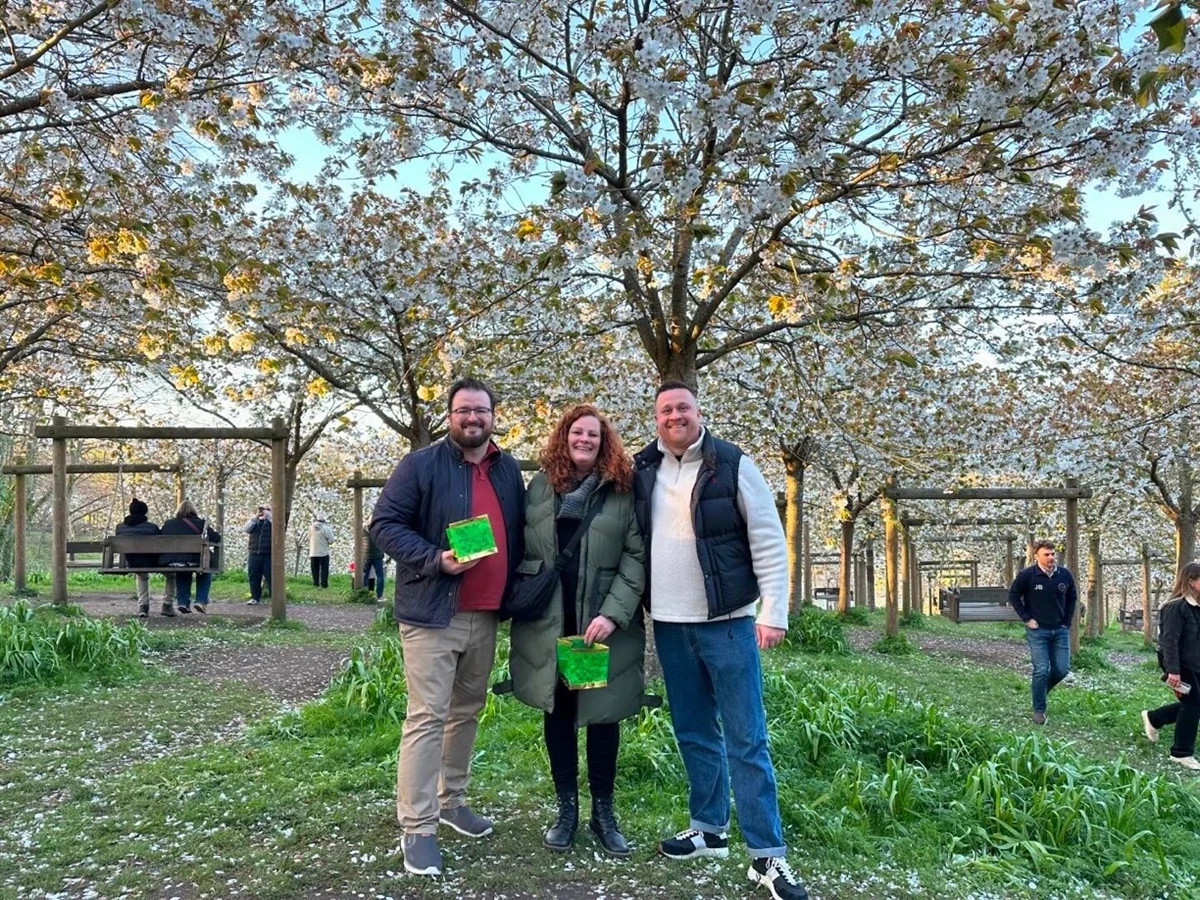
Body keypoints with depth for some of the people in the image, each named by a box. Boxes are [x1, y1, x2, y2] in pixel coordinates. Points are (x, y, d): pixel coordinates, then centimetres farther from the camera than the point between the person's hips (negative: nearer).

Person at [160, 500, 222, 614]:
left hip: (169, 563, 3)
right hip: (192, 562, -3)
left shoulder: (168, 523, 11)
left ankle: (183, 602, 28)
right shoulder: (199, 523, 2)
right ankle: (201, 601, 19)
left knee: (182, 570, 37)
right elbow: (216, 538, 2)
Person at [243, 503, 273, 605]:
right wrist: (255, 517, -6)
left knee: (271, 577, -5)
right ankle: (255, 597, 14)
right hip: (254, 554, 4)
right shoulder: (255, 522, 17)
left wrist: (268, 515, -12)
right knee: (254, 577, 5)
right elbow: (245, 529, 1)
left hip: (268, 555, -4)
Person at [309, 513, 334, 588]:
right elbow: (331, 540, -12)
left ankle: (315, 583, 13)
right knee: (324, 569, 3)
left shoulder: (311, 527, -2)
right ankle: (323, 583, 0)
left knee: (315, 569, 12)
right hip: (323, 553, -3)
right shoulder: (326, 528, -14)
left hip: (313, 553, 3)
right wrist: (331, 530, 4)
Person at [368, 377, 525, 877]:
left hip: (486, 615, 6)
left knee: (468, 710, 17)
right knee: (427, 717, -5)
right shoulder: (421, 465, -6)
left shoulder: (509, 471, 11)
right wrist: (435, 559, -21)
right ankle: (418, 827, 3)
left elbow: (519, 534, 20)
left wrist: (514, 589, 9)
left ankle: (451, 800, 33)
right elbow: (384, 525, -9)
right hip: (432, 613, -6)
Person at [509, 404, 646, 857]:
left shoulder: (623, 490, -2)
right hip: (549, 623, 2)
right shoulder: (539, 487, 7)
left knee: (603, 714, 6)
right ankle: (567, 808, 23)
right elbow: (521, 548, 10)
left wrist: (613, 613, -16)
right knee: (557, 712, 9)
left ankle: (603, 810, 21)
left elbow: (636, 557, -6)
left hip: (604, 623, -2)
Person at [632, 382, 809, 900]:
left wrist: (773, 612, -13)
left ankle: (767, 856, 4)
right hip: (669, 625, 5)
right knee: (694, 734, 15)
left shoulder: (733, 466, -6)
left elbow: (769, 542, -7)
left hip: (726, 622, -4)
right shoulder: (642, 471, 6)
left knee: (747, 740, -2)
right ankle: (709, 828, 29)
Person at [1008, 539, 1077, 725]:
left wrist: (1067, 621, 7)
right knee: (1041, 670, -7)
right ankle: (1039, 710, 7)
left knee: (1062, 669, 3)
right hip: (1037, 631, -4)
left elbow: (1072, 598, 13)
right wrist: (1027, 619, -6)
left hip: (1060, 630, 4)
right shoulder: (1026, 575, -14)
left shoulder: (1066, 575, -3)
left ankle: (1040, 689, 31)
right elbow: (1013, 596, -2)